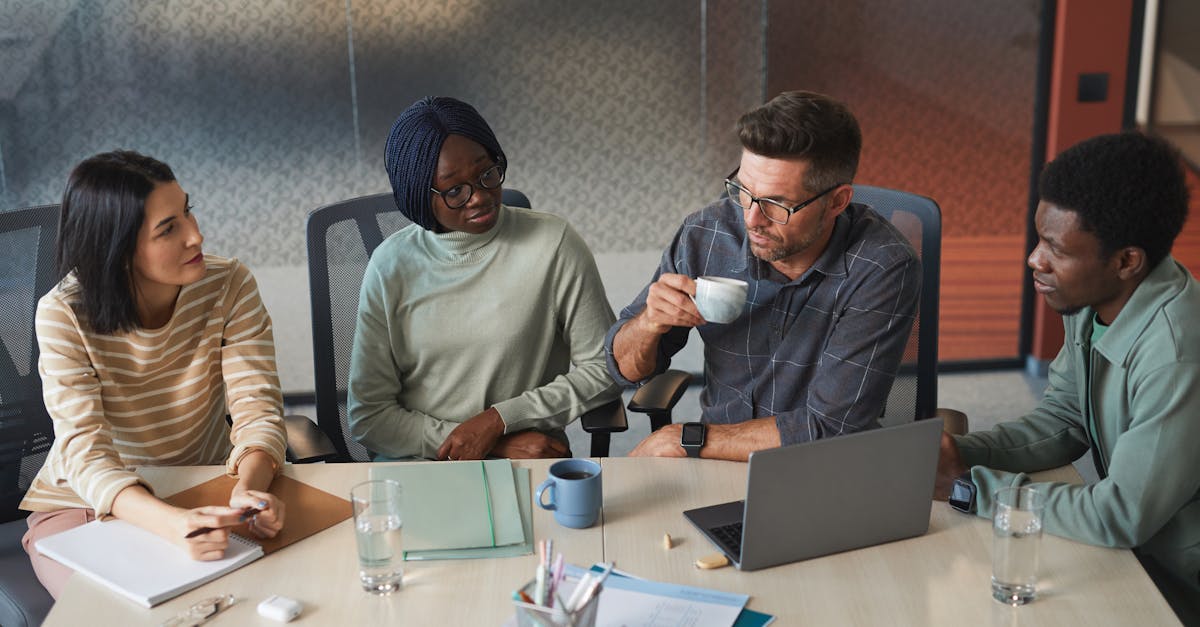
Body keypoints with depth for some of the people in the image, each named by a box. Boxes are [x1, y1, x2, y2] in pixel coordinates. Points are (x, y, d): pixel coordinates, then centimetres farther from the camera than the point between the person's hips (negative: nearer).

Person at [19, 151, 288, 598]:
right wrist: (172, 524, -47)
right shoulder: (63, 316, -19)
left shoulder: (229, 286, -13)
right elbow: (85, 450, -28)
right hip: (86, 505, -2)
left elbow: (257, 409, -17)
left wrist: (248, 490, -40)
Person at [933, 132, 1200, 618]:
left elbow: (1120, 519, -26)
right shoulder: (1094, 298, -7)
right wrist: (961, 454, -11)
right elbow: (1062, 419, 6)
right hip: (1131, 546, 7)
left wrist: (970, 486, -21)